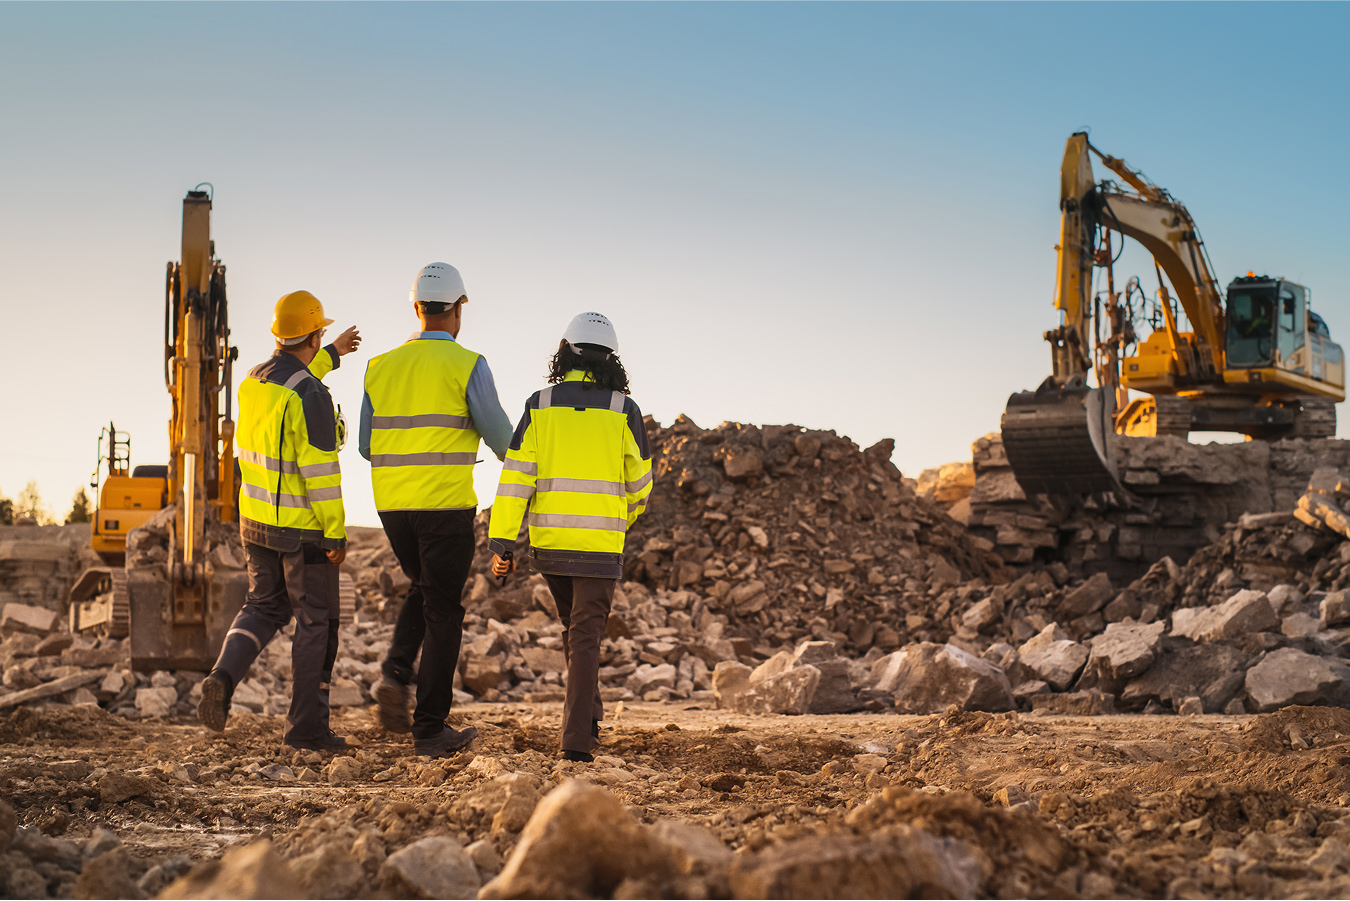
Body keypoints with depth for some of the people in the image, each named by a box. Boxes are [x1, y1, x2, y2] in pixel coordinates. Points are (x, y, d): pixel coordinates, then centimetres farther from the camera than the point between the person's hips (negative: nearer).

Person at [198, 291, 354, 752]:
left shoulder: (253, 382, 4)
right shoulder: (312, 397, -22)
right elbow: (319, 471, -24)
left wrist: (333, 355, 41)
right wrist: (337, 533, -17)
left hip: (256, 521, 7)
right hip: (304, 528, -7)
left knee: (264, 607, 22)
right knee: (316, 622, 5)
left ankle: (223, 677, -3)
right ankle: (306, 726, 10)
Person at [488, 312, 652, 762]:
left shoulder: (540, 405, -1)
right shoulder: (623, 411, -4)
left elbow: (516, 476, -5)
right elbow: (639, 482, 6)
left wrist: (502, 543, -4)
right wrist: (626, 517, 28)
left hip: (548, 540, 2)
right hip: (600, 545, -2)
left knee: (574, 623, 23)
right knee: (585, 636, -1)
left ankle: (589, 714, 30)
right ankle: (577, 737, -10)